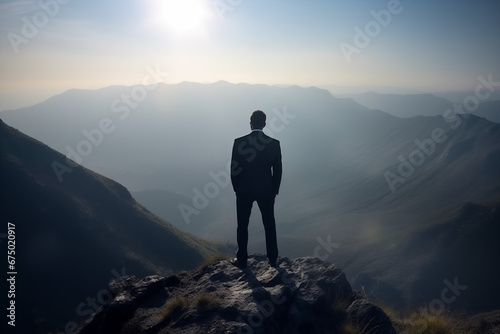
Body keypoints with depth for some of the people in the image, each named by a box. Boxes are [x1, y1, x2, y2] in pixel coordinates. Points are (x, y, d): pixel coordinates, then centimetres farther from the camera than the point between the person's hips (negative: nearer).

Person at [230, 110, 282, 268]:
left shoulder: (239, 142, -10)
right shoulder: (274, 143, -7)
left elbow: (234, 168, -5)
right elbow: (277, 170, -2)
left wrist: (236, 188, 8)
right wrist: (275, 190, 10)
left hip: (244, 190, -1)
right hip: (266, 190, 1)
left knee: (242, 225, 12)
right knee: (269, 225, 14)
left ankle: (242, 259, 21)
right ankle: (273, 259, 22)